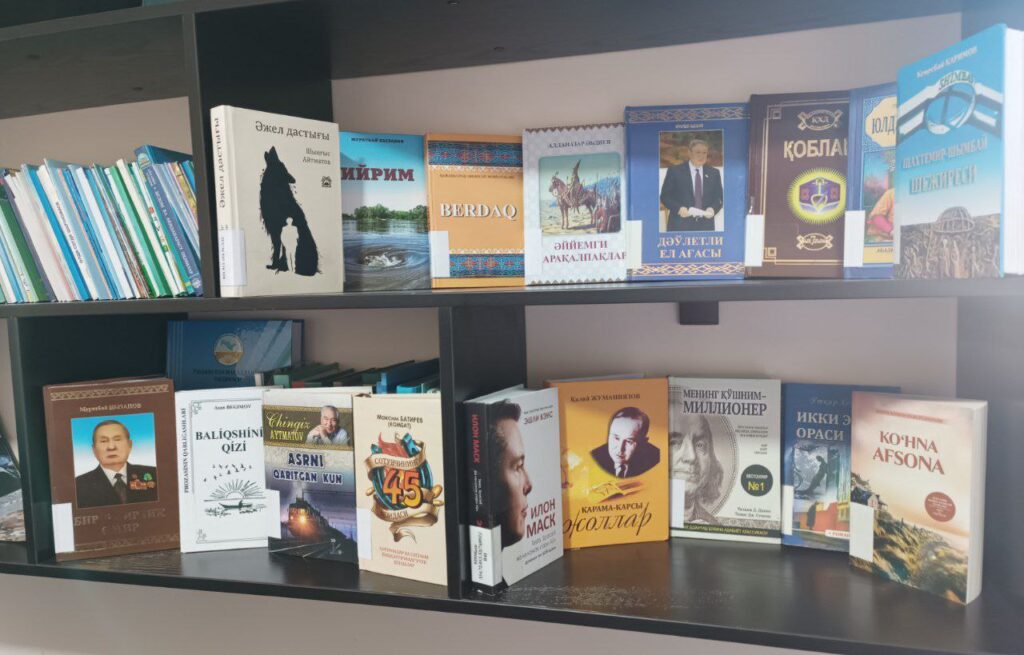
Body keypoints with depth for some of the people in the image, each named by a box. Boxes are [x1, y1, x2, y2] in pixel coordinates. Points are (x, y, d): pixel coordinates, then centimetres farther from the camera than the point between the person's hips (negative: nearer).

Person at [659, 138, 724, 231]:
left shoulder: (714, 173, 13)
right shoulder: (674, 171, 3)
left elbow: (719, 198, 14)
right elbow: (665, 196, 0)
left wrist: (713, 209, -8)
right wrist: (678, 208, -16)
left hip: (705, 226, 3)